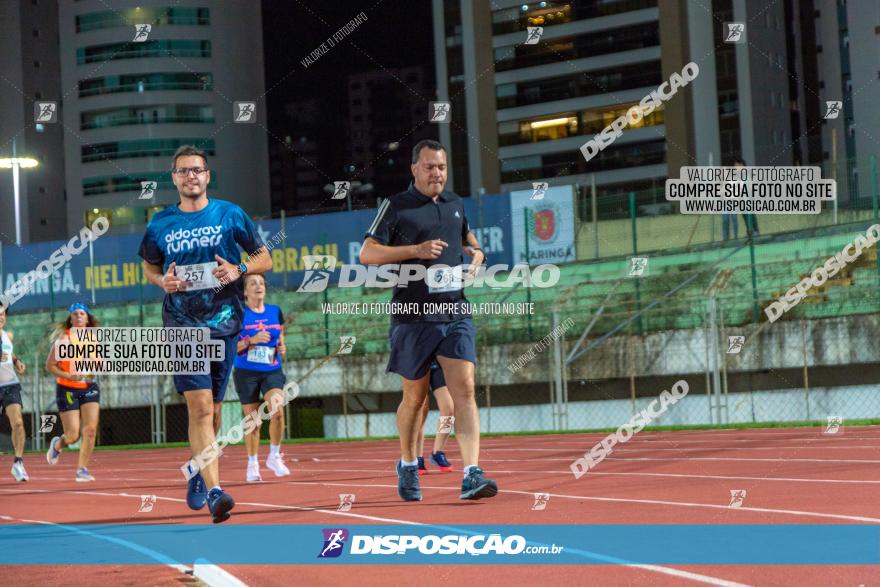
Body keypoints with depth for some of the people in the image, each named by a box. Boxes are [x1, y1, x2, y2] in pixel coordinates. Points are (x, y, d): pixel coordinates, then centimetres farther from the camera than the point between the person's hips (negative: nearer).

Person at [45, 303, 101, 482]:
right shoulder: (64, 338, -10)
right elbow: (50, 365, -8)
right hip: (67, 389, -4)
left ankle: (82, 469, 2)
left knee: (90, 430, -9)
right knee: (73, 435, -4)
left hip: (89, 388, 4)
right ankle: (57, 445, 31)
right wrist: (68, 376, -21)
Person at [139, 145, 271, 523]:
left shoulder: (230, 215, 3)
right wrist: (163, 281, -3)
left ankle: (197, 470, 36)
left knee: (211, 410, 10)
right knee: (200, 407, -15)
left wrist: (238, 270, -11)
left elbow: (264, 259, 9)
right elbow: (149, 267, 20)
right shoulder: (161, 224, 5)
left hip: (223, 322, 1)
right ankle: (214, 491, -20)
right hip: (182, 324, -1)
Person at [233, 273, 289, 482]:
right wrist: (251, 340, -20)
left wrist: (282, 348, -3)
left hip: (272, 371, 2)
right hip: (246, 372, -2)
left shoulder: (276, 312, 8)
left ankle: (274, 456, -3)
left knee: (277, 411, -20)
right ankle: (252, 464, 18)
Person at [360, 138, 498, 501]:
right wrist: (416, 250, -17)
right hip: (413, 317, -3)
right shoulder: (396, 207, -2)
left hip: (456, 313, 3)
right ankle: (408, 467, 31)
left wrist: (477, 251, 10)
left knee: (464, 390, -11)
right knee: (414, 397, 8)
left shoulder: (455, 203, 13)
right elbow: (367, 254, -7)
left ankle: (471, 476, -17)